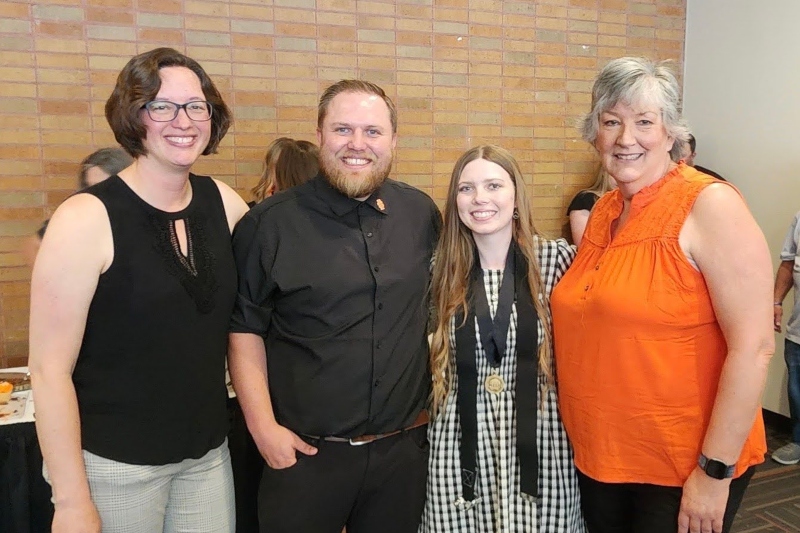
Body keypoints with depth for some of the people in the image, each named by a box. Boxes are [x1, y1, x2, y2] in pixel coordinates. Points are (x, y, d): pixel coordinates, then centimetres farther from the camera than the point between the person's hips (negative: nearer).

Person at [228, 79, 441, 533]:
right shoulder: (269, 224, -8)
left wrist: (436, 401, 9)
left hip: (405, 447, 3)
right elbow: (245, 331, -5)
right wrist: (264, 428, -9)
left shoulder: (421, 213, 2)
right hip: (306, 453, -3)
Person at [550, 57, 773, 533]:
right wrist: (592, 445, 10)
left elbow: (753, 347, -19)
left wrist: (715, 471, -17)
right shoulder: (604, 211, 5)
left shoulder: (710, 206, -15)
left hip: (686, 469, -6)